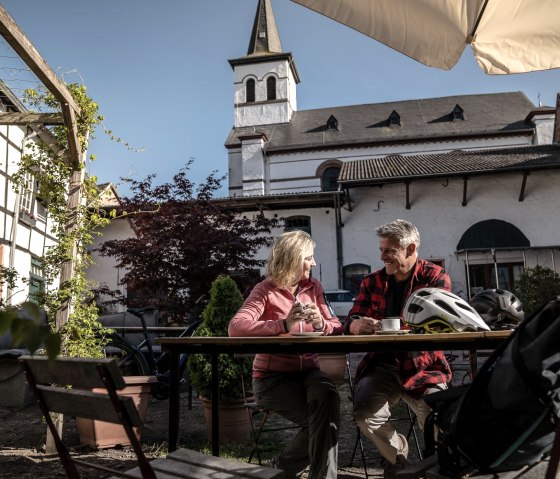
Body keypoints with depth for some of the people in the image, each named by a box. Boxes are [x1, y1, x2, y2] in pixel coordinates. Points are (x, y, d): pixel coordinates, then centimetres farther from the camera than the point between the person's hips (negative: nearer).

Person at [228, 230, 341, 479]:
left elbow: (337, 326, 4)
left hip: (308, 371, 4)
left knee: (328, 397, -29)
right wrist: (284, 324, -33)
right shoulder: (266, 290, -9)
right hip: (272, 375, -4)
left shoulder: (314, 287, 7)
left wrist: (321, 323, -20)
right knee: (319, 420, -24)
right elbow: (235, 327, -24)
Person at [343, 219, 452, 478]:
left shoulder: (435, 277, -1)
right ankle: (396, 456, 10)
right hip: (383, 364, 3)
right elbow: (351, 322, 5)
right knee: (365, 411, -24)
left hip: (423, 366, -2)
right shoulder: (372, 281, 9)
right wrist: (359, 325, -22)